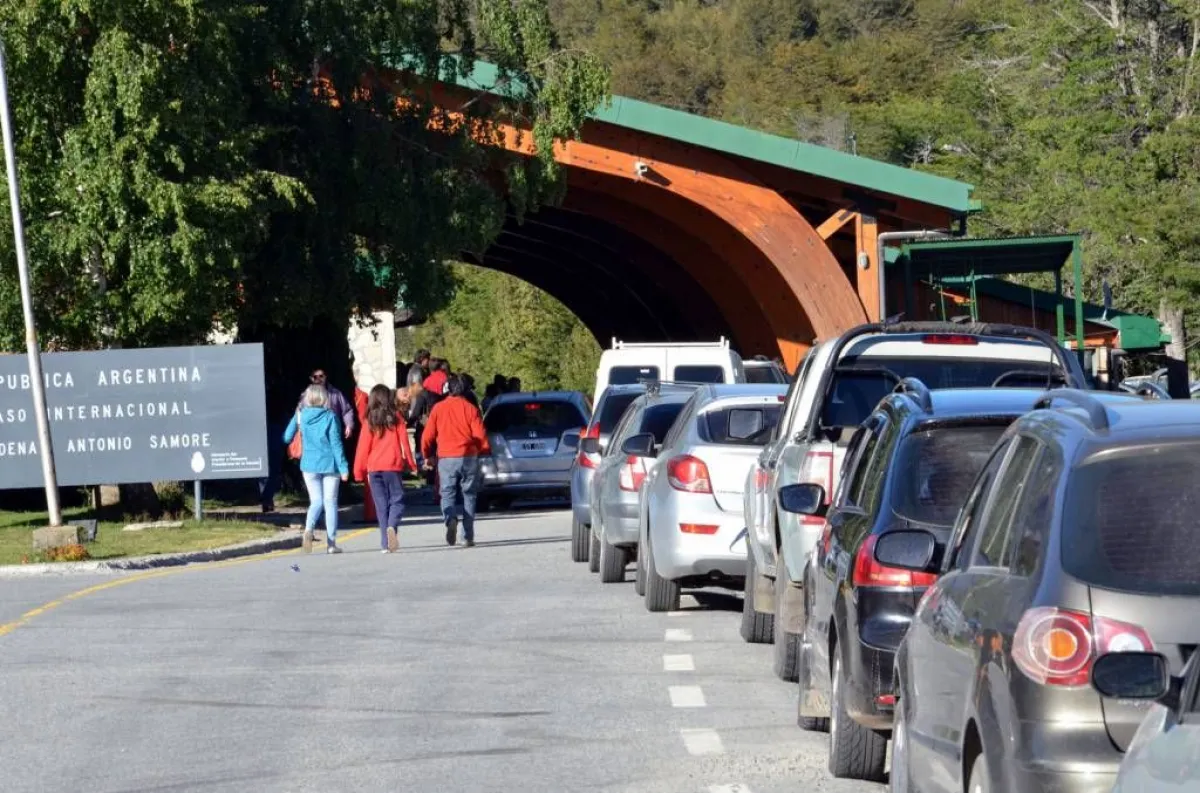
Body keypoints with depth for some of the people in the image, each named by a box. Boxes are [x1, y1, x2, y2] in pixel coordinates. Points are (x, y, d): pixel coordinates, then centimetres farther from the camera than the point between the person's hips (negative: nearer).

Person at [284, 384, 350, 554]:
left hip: (309, 465, 2)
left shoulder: (300, 415, -3)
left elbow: (287, 438, 5)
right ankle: (331, 543, 5)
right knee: (330, 502, 7)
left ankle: (309, 528, -17)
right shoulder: (329, 417, -10)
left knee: (316, 501, 12)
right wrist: (343, 467, -6)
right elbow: (336, 444, -10)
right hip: (329, 464, -2)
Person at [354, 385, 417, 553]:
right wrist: (410, 463, 10)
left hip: (374, 468, 1)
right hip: (393, 466, -1)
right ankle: (392, 526, -25)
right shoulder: (396, 418, 0)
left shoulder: (369, 421, 2)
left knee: (381, 504, 5)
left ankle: (386, 544, 0)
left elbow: (363, 447, 2)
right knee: (397, 500, 4)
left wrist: (360, 471, 8)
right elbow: (404, 442, 0)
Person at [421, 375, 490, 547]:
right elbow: (480, 435, -5)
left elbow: (427, 436, 2)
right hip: (469, 457, 0)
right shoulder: (470, 408, -1)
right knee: (469, 494, 9)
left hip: (446, 458, 0)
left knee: (447, 493, 5)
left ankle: (451, 519, -27)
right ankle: (468, 537, 6)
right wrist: (485, 451, 14)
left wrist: (427, 456, 17)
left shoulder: (438, 408, 2)